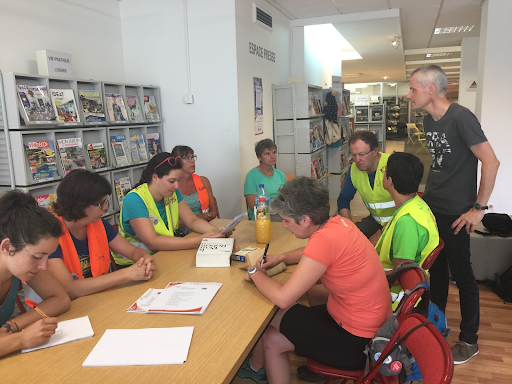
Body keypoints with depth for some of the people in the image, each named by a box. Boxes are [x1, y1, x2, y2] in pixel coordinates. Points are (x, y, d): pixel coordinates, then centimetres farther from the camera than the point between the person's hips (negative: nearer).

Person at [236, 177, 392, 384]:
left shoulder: (324, 239, -30)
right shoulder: (338, 222, -5)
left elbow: (282, 298, -26)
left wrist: (255, 274, -9)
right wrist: (280, 257, 4)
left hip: (357, 344, -8)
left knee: (271, 339, -1)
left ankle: (256, 367, 27)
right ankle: (256, 366, 35)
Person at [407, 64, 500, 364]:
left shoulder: (461, 117, -18)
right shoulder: (429, 120, 6)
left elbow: (491, 162, -19)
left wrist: (479, 208, -16)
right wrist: (430, 191, 12)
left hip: (454, 213, -7)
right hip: (431, 206, 7)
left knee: (462, 274, 5)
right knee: (436, 267, 18)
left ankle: (470, 340, 23)